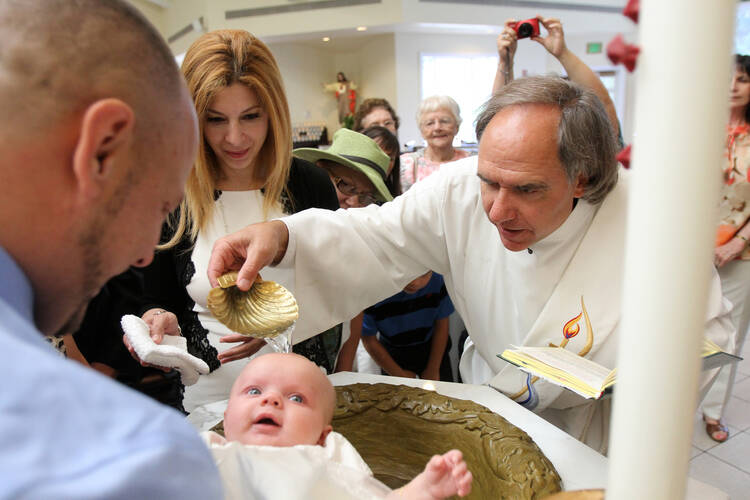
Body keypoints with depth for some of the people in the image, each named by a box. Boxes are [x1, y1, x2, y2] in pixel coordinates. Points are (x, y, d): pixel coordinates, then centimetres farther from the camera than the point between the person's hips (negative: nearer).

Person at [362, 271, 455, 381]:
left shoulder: (438, 279, -25)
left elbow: (441, 324, -9)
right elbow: (369, 340, -14)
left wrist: (433, 370, -3)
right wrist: (399, 374, -5)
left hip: (434, 351, 2)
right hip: (392, 356, -1)